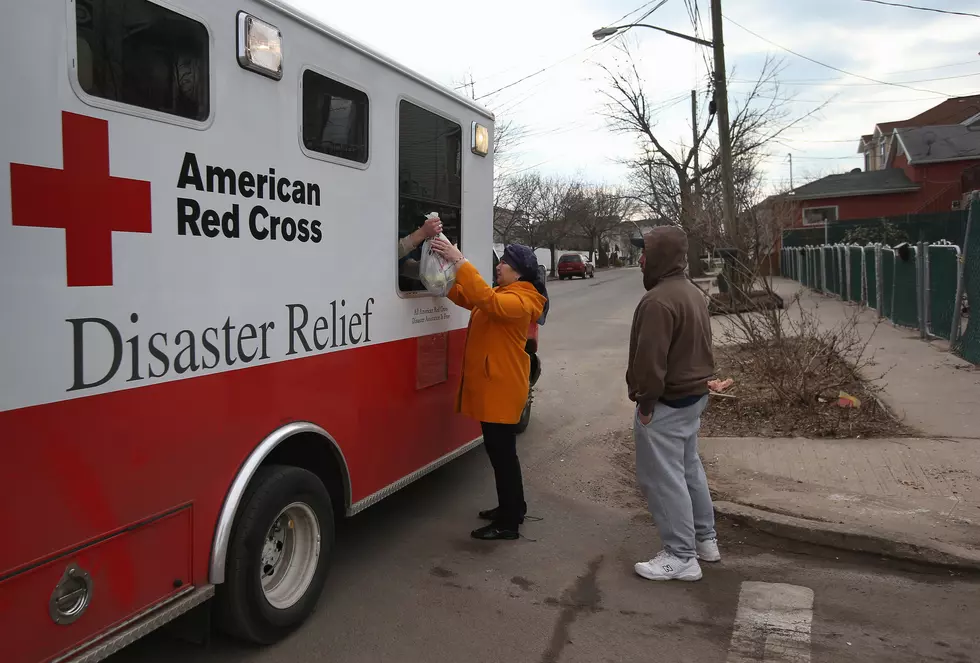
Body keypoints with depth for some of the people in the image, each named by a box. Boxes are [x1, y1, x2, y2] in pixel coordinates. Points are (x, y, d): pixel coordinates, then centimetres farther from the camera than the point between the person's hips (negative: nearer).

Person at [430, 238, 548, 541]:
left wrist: (460, 262, -38)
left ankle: (508, 523, 7)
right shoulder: (502, 294, 15)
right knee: (500, 450, 19)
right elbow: (464, 296, 11)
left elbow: (487, 300, -36)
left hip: (501, 388, -10)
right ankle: (513, 507, 33)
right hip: (491, 385, 10)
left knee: (501, 451, -3)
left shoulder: (520, 300, -17)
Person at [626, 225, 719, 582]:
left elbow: (651, 359, -26)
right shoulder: (692, 292, 11)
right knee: (688, 467, 21)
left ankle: (681, 557, 7)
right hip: (694, 394, 11)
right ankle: (705, 540, 33)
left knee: (662, 477, -1)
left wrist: (645, 401, -17)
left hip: (667, 402, -11)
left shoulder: (658, 300, -23)